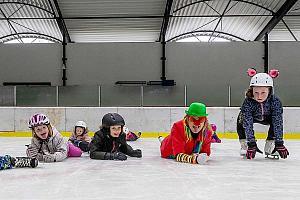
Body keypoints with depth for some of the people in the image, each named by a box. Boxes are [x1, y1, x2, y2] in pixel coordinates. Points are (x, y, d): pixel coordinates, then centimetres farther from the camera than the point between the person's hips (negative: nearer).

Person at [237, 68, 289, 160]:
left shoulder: (275, 101, -36)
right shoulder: (248, 102, -39)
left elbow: (278, 123, -36)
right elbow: (248, 125, -40)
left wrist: (279, 143, -38)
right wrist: (251, 144, -44)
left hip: (268, 117, 1)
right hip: (251, 117, -1)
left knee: (277, 122, -25)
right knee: (241, 122, -28)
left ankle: (269, 148, -8)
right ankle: (245, 147, -8)